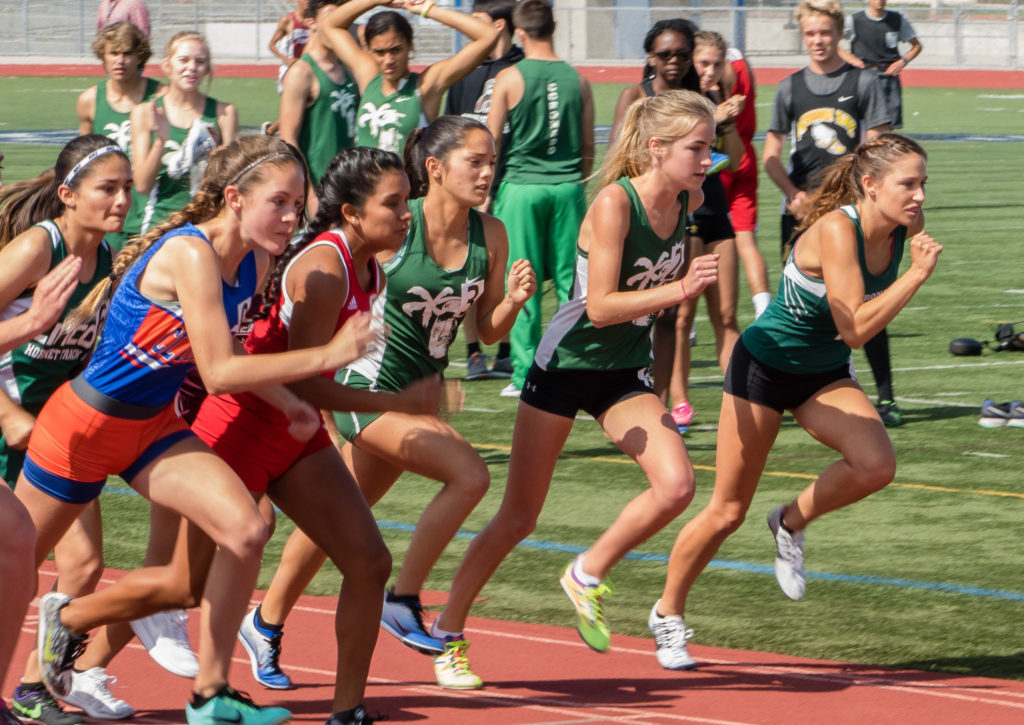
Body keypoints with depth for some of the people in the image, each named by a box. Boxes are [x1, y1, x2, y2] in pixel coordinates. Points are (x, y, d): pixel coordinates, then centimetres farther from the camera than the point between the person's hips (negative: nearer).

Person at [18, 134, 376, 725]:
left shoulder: (255, 264, -4)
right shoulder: (190, 254, -29)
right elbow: (218, 373, -31)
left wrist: (286, 400, 1)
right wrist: (326, 356, -31)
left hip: (154, 426, 7)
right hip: (88, 425, -7)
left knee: (245, 533, -12)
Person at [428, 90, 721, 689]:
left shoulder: (689, 201, -4)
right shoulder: (615, 202, -24)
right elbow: (600, 306, -27)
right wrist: (679, 289, -33)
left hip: (625, 372, 6)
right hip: (566, 363, -6)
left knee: (677, 486, -18)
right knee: (519, 518, 2)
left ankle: (588, 576, 6)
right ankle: (448, 633, 19)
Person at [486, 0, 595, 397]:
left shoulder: (509, 79, -6)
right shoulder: (576, 80, 3)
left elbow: (490, 142, -3)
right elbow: (588, 147, 8)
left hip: (521, 186, -3)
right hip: (567, 186, 3)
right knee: (570, 280, 7)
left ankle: (526, 374, 3)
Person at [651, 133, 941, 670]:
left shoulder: (905, 228, -10)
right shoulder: (835, 228, -30)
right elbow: (854, 328, -35)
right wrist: (917, 274, -35)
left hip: (825, 376, 5)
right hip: (764, 364, -5)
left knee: (876, 465, -24)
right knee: (728, 511, 3)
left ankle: (791, 524, 5)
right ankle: (668, 613, 27)